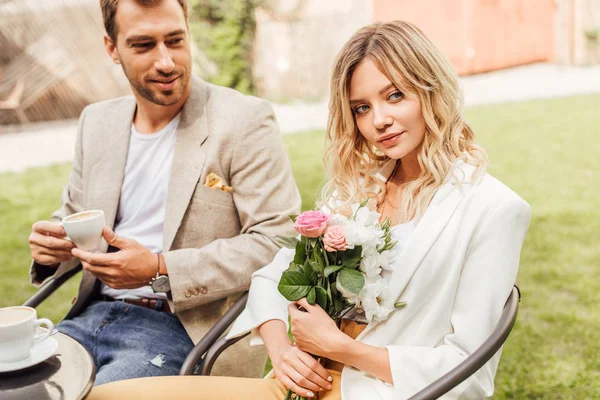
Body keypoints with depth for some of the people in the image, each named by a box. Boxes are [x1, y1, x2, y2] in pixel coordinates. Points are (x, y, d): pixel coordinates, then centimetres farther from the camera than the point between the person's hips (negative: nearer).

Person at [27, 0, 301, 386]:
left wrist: (161, 270, -19)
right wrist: (53, 244, -3)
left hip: (187, 327, -5)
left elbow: (277, 243, -13)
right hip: (94, 313, 6)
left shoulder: (245, 121, -9)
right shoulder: (97, 121, 11)